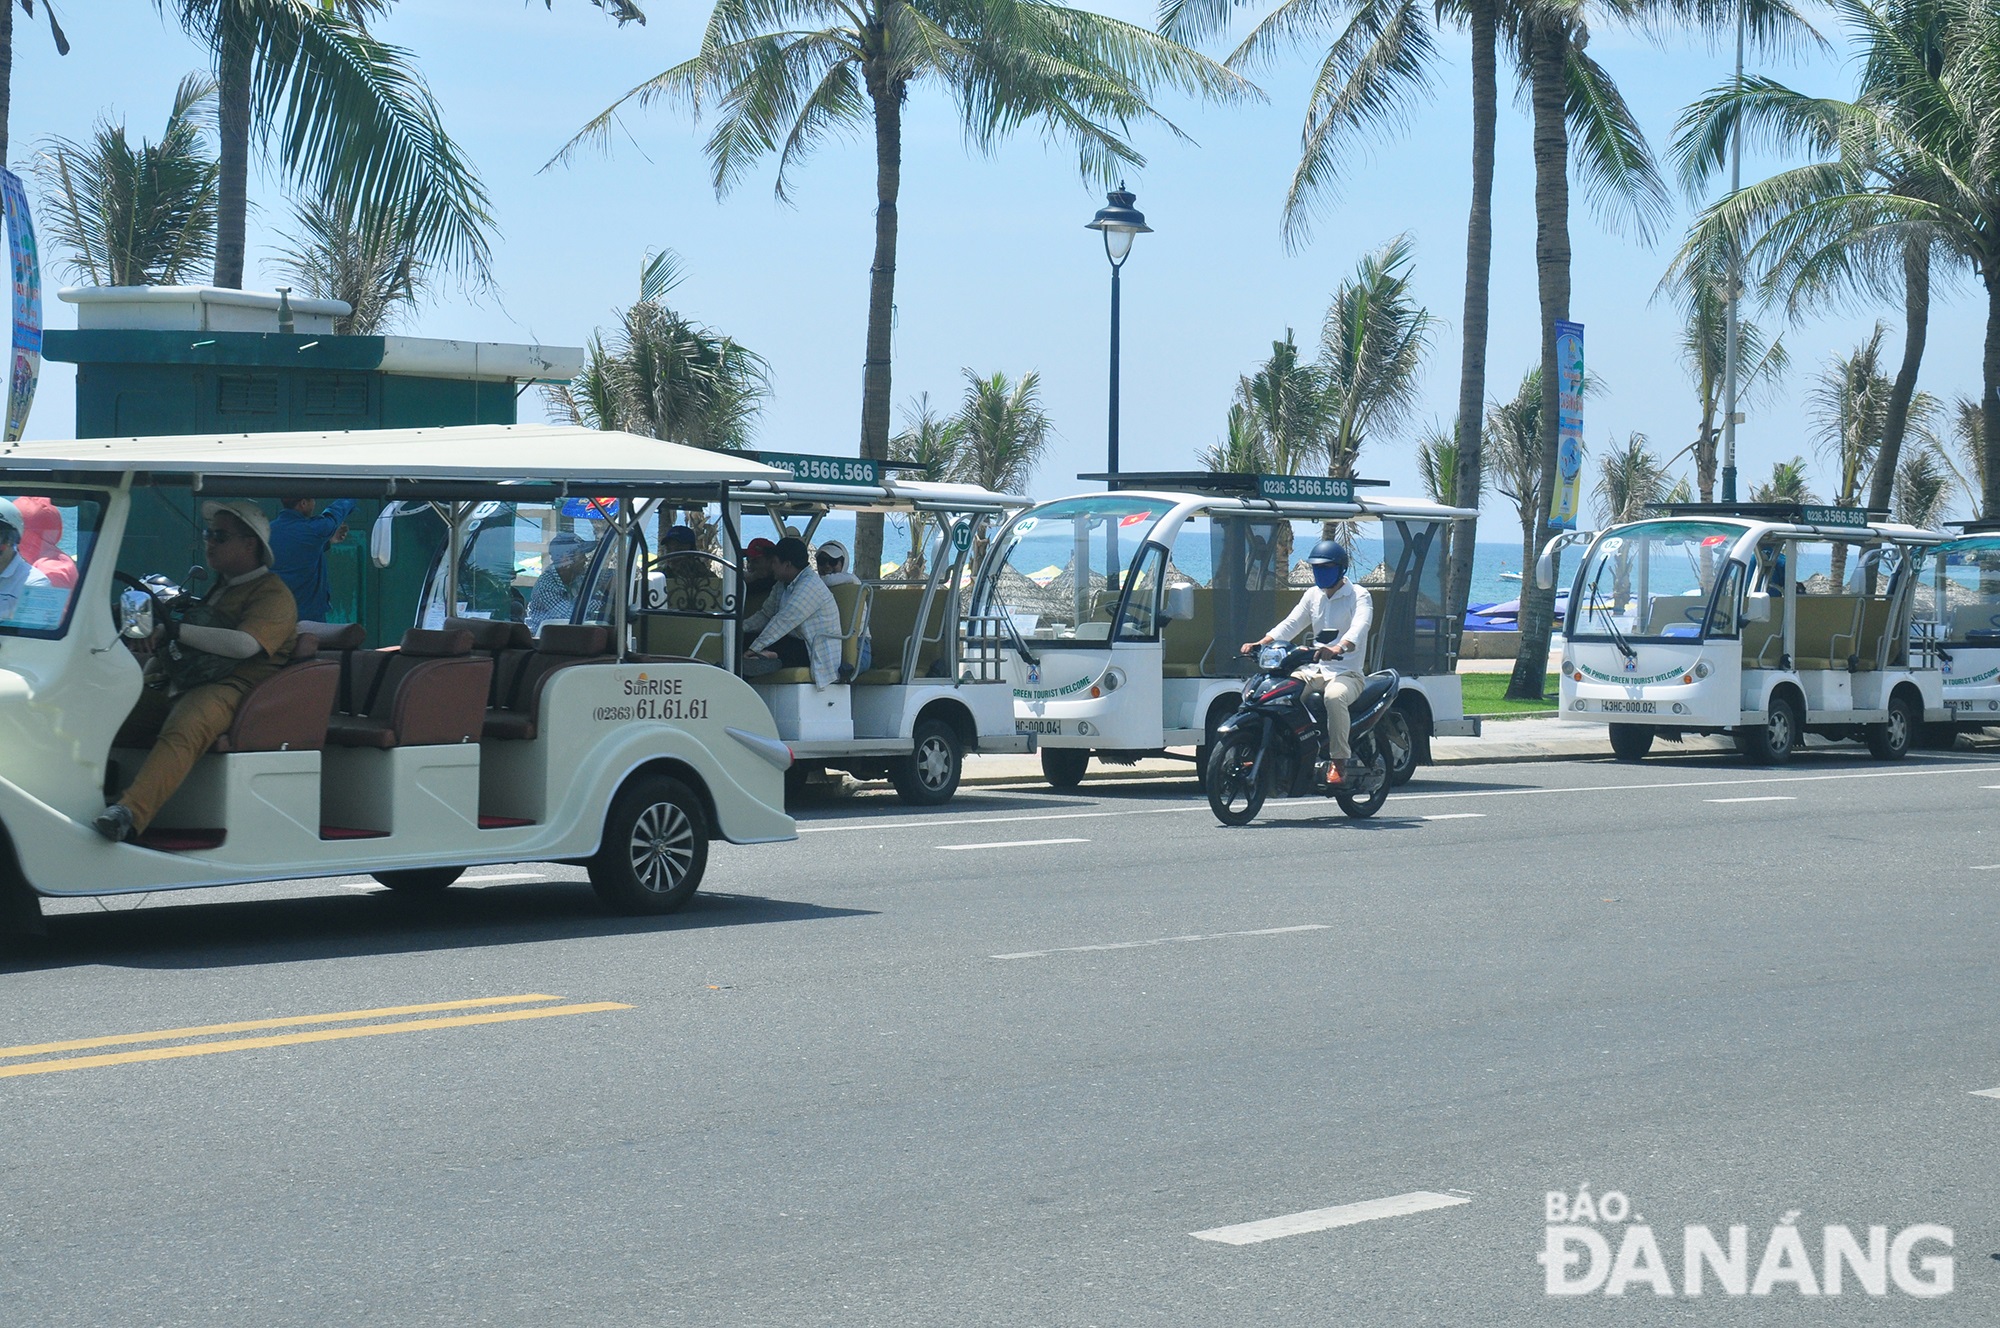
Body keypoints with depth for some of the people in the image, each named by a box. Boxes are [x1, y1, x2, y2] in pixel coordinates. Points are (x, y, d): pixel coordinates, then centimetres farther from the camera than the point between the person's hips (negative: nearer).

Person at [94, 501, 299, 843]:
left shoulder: (273, 595, 1)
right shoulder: (217, 587, 31)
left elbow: (244, 645, -18)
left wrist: (176, 631, -15)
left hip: (226, 689, -10)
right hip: (174, 687, 10)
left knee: (182, 733, -39)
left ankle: (129, 815, -59)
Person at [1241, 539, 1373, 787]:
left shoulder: (1359, 596, -5)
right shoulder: (1313, 595, 16)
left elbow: (1359, 627, -24)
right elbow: (1290, 624, 10)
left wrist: (1337, 649, -46)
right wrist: (1261, 643, -9)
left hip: (1346, 673, -6)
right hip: (1314, 671, 6)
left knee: (1335, 696, -40)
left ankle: (1338, 761, -31)